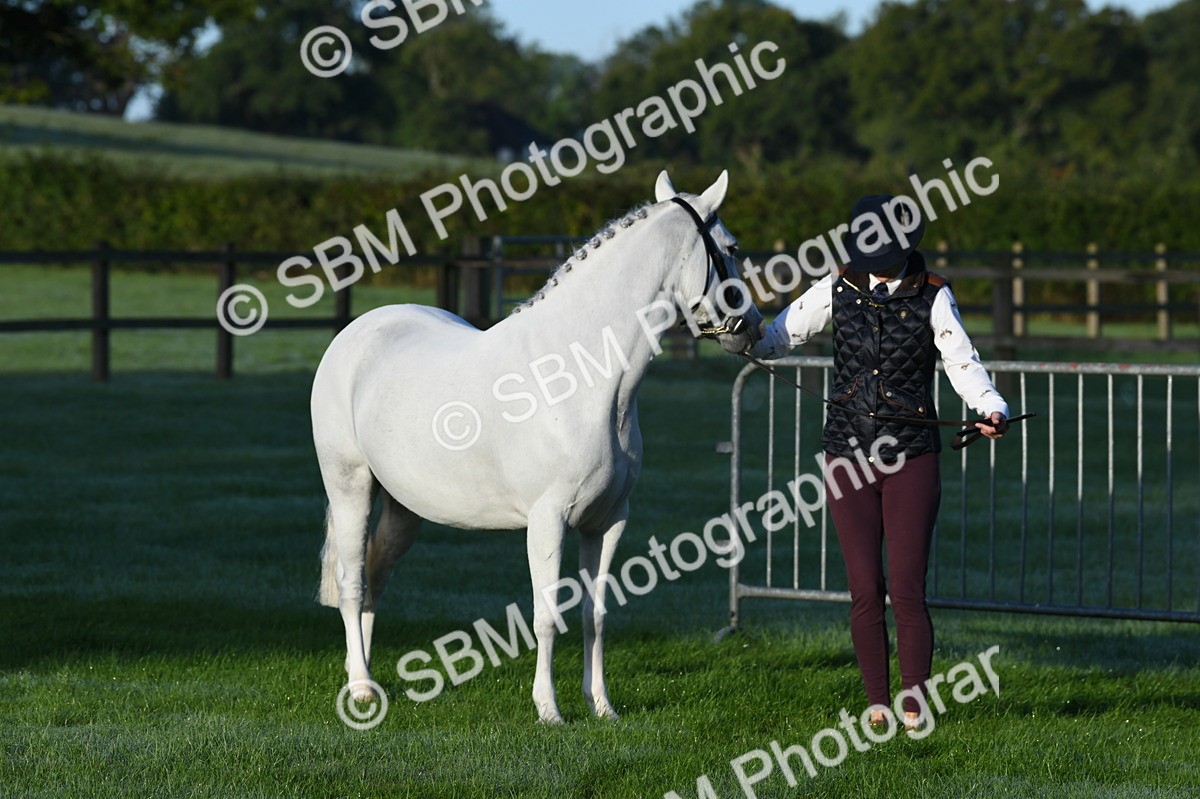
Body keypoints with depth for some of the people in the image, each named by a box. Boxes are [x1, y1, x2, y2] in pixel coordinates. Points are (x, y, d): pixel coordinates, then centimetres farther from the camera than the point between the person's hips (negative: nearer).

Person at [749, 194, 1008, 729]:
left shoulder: (932, 296, -3)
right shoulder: (837, 289, 3)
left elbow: (963, 363, -13)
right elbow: (773, 340, 4)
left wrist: (992, 409, -32)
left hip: (912, 462, -2)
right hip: (849, 459, 2)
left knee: (907, 591, -7)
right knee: (865, 592, 2)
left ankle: (914, 710, 2)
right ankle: (877, 706, 13)